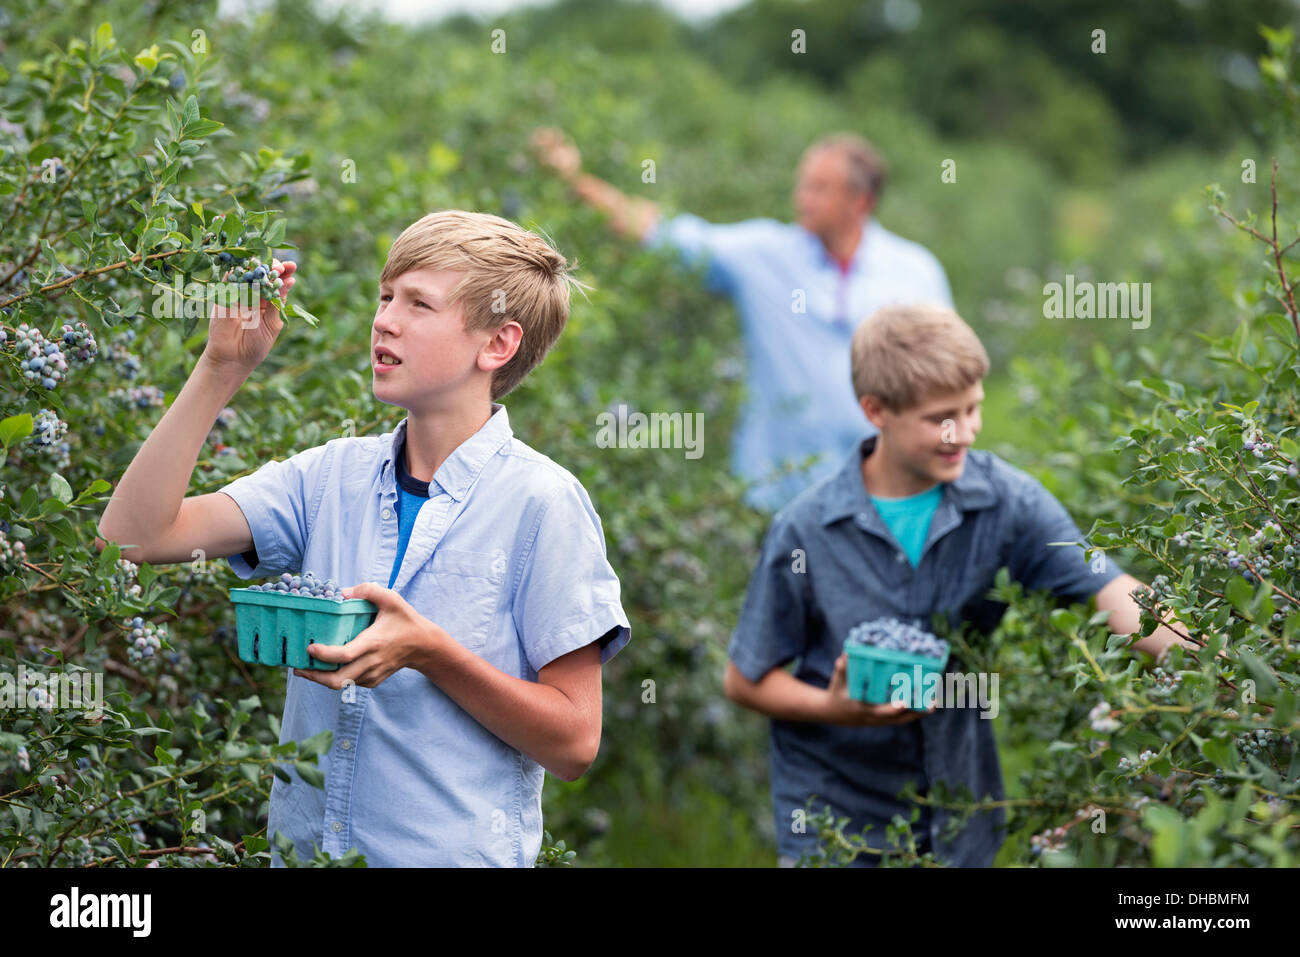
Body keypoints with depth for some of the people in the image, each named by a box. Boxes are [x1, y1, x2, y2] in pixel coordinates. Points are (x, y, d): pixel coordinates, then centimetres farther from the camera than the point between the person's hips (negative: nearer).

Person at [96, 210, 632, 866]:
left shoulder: (540, 503, -10)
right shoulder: (334, 475, 4)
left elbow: (573, 743, -11)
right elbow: (135, 534, -5)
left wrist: (428, 652, -22)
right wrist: (223, 367, -8)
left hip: (455, 853, -4)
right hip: (303, 847, 4)